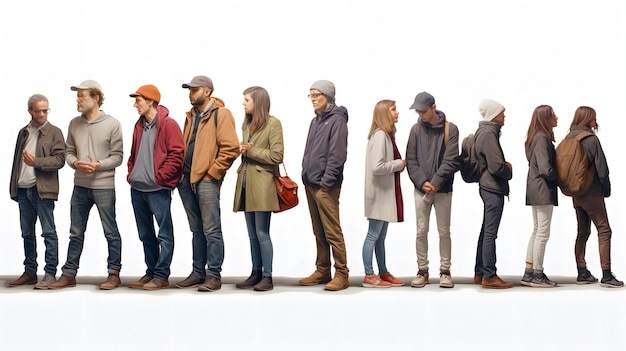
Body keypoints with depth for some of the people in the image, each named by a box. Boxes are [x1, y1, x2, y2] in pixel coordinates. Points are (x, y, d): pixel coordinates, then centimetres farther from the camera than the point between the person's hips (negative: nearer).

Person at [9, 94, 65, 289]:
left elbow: (59, 160, -10)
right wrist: (14, 187, 11)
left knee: (49, 232, -4)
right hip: (23, 190, 6)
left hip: (42, 190, -6)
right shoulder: (23, 132, 15)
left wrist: (36, 161, -21)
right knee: (27, 234, 10)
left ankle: (50, 274, -2)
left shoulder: (54, 132, -1)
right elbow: (16, 160, 17)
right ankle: (29, 272, 18)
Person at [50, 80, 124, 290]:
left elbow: (117, 156, -7)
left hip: (104, 186, -5)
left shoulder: (112, 124, -7)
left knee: (111, 232, 4)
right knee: (76, 233, 11)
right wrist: (75, 163, -12)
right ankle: (69, 274, 18)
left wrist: (98, 165, -21)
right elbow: (69, 152, 9)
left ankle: (114, 274, 13)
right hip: (80, 186, 5)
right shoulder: (74, 123, 6)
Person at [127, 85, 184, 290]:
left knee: (164, 235, -1)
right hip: (137, 188, 8)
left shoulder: (168, 125, -9)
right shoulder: (139, 125, 14)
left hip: (158, 189, -8)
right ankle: (151, 273, 23)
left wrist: (159, 177, -14)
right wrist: (131, 174, 11)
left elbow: (176, 156, -14)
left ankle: (161, 276, 4)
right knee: (145, 234, 14)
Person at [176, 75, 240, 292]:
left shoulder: (221, 114, -7)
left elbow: (231, 148, -14)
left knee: (211, 230, -5)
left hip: (206, 179, -8)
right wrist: (181, 172, 12)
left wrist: (212, 172, -13)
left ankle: (214, 276, -1)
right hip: (187, 179, 8)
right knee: (197, 230, 13)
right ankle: (198, 273, 19)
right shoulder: (191, 116, 18)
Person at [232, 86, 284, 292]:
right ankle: (256, 274, 16)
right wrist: (243, 151, 4)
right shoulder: (246, 124, 17)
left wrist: (251, 151, -9)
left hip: (262, 184, -7)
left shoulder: (273, 124, -6)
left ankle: (267, 277, -1)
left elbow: (277, 156, -12)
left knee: (262, 233, -7)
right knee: (252, 234, 9)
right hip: (246, 184, 7)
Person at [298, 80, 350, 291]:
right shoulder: (315, 121, 18)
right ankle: (322, 271, 18)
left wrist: (326, 182, -18)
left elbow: (337, 155, -15)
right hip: (310, 184, 8)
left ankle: (341, 274, -3)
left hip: (326, 186, -8)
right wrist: (305, 175, 12)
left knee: (332, 232, -8)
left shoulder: (337, 120, -8)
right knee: (319, 232, 12)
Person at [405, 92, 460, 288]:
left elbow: (451, 161, -8)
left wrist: (435, 183, -15)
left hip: (443, 189, -2)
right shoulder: (416, 129, 5)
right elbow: (411, 160, 2)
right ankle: (422, 271, 13)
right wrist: (422, 182, -10)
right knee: (421, 231, 5)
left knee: (444, 231, 4)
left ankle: (445, 271, 14)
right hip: (421, 189, 2)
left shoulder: (450, 129, -3)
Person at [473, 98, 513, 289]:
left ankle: (480, 273, 22)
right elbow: (496, 166, -23)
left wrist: (505, 165, 5)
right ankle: (489, 277, -1)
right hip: (493, 188, -11)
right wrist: (509, 170, -3)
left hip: (488, 187, 11)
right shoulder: (488, 134, -18)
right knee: (490, 233, -6)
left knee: (486, 231, 15)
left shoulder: (484, 132, 15)